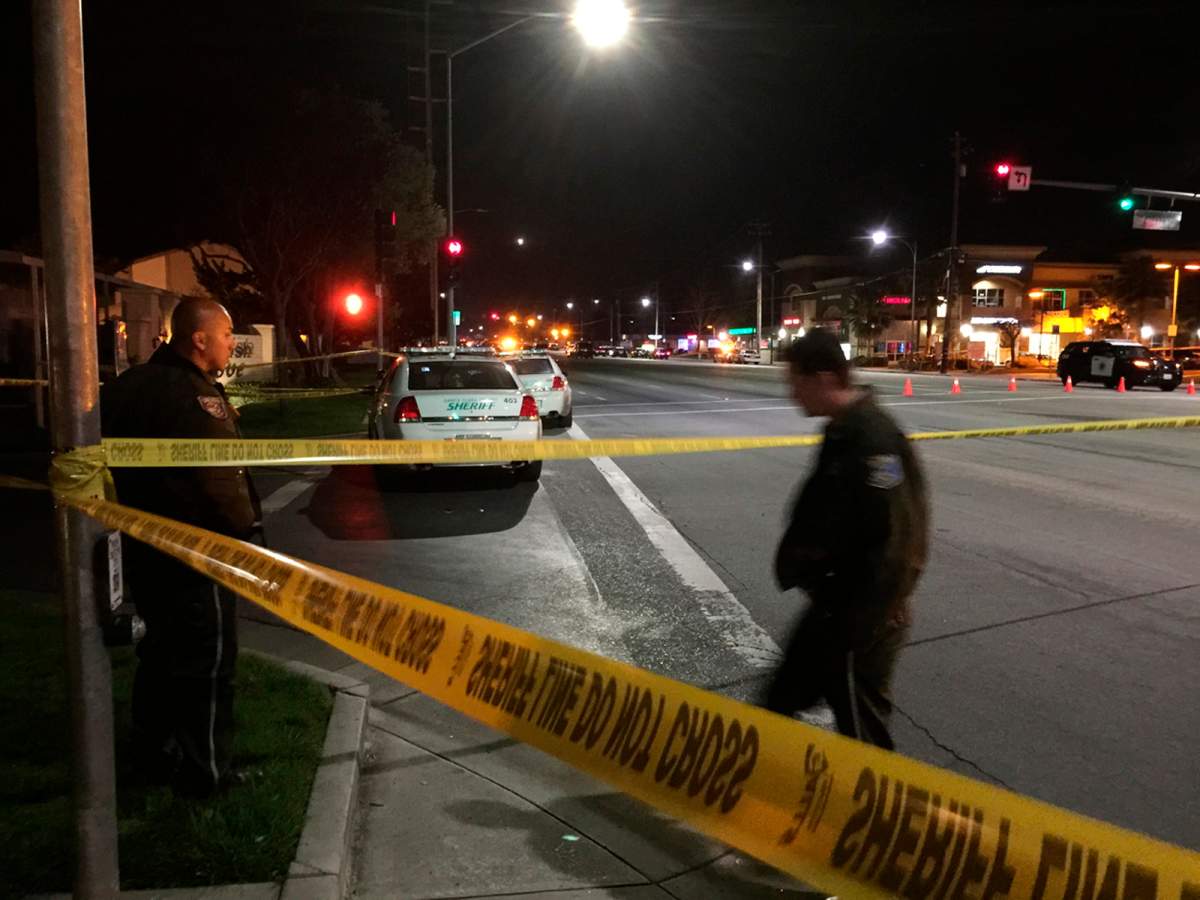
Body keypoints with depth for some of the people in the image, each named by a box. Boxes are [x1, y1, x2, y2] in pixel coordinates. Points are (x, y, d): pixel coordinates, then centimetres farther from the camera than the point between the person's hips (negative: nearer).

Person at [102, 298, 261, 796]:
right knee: (207, 659, 3)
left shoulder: (130, 385, 7)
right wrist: (243, 524, -9)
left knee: (162, 648, 22)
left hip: (144, 545, 9)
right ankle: (204, 771, 13)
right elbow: (217, 475, -23)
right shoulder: (192, 396, -23)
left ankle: (155, 750, 36)